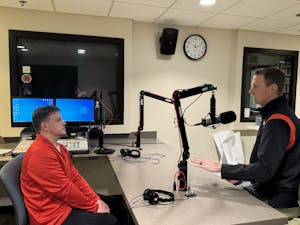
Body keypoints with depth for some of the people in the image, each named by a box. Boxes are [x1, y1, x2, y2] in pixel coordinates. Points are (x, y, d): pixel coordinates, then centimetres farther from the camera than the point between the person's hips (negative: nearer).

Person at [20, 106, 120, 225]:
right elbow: (65, 189, -22)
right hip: (55, 214, -9)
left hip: (67, 203, 9)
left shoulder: (60, 148, 9)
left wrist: (96, 200, -2)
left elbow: (75, 177, 7)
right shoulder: (40, 154, -23)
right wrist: (94, 206, -13)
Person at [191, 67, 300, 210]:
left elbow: (264, 170, -27)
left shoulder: (278, 122, -22)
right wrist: (240, 177, 5)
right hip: (270, 190, 8)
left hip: (276, 199, -8)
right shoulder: (275, 114, 11)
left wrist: (220, 168, -23)